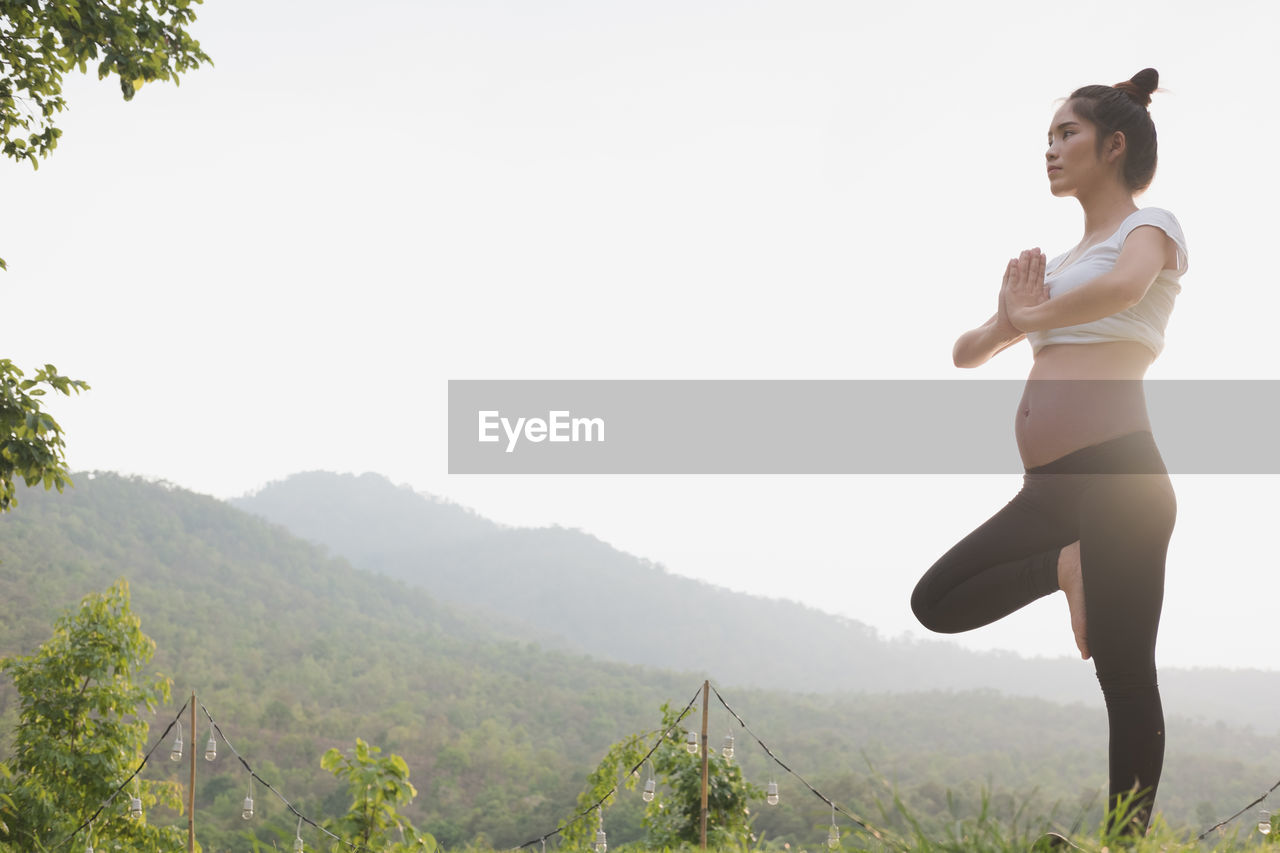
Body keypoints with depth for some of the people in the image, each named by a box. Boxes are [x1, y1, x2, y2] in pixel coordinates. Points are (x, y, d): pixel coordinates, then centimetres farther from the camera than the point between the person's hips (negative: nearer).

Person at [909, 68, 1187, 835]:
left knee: (1125, 678, -4)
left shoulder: (1150, 226, 2)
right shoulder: (1059, 264, 23)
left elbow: (1124, 288, -23)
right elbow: (967, 353, 21)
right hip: (1049, 487, 8)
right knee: (937, 605, 7)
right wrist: (1008, 320, -1)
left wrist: (1026, 317, -8)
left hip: (1117, 475, -8)